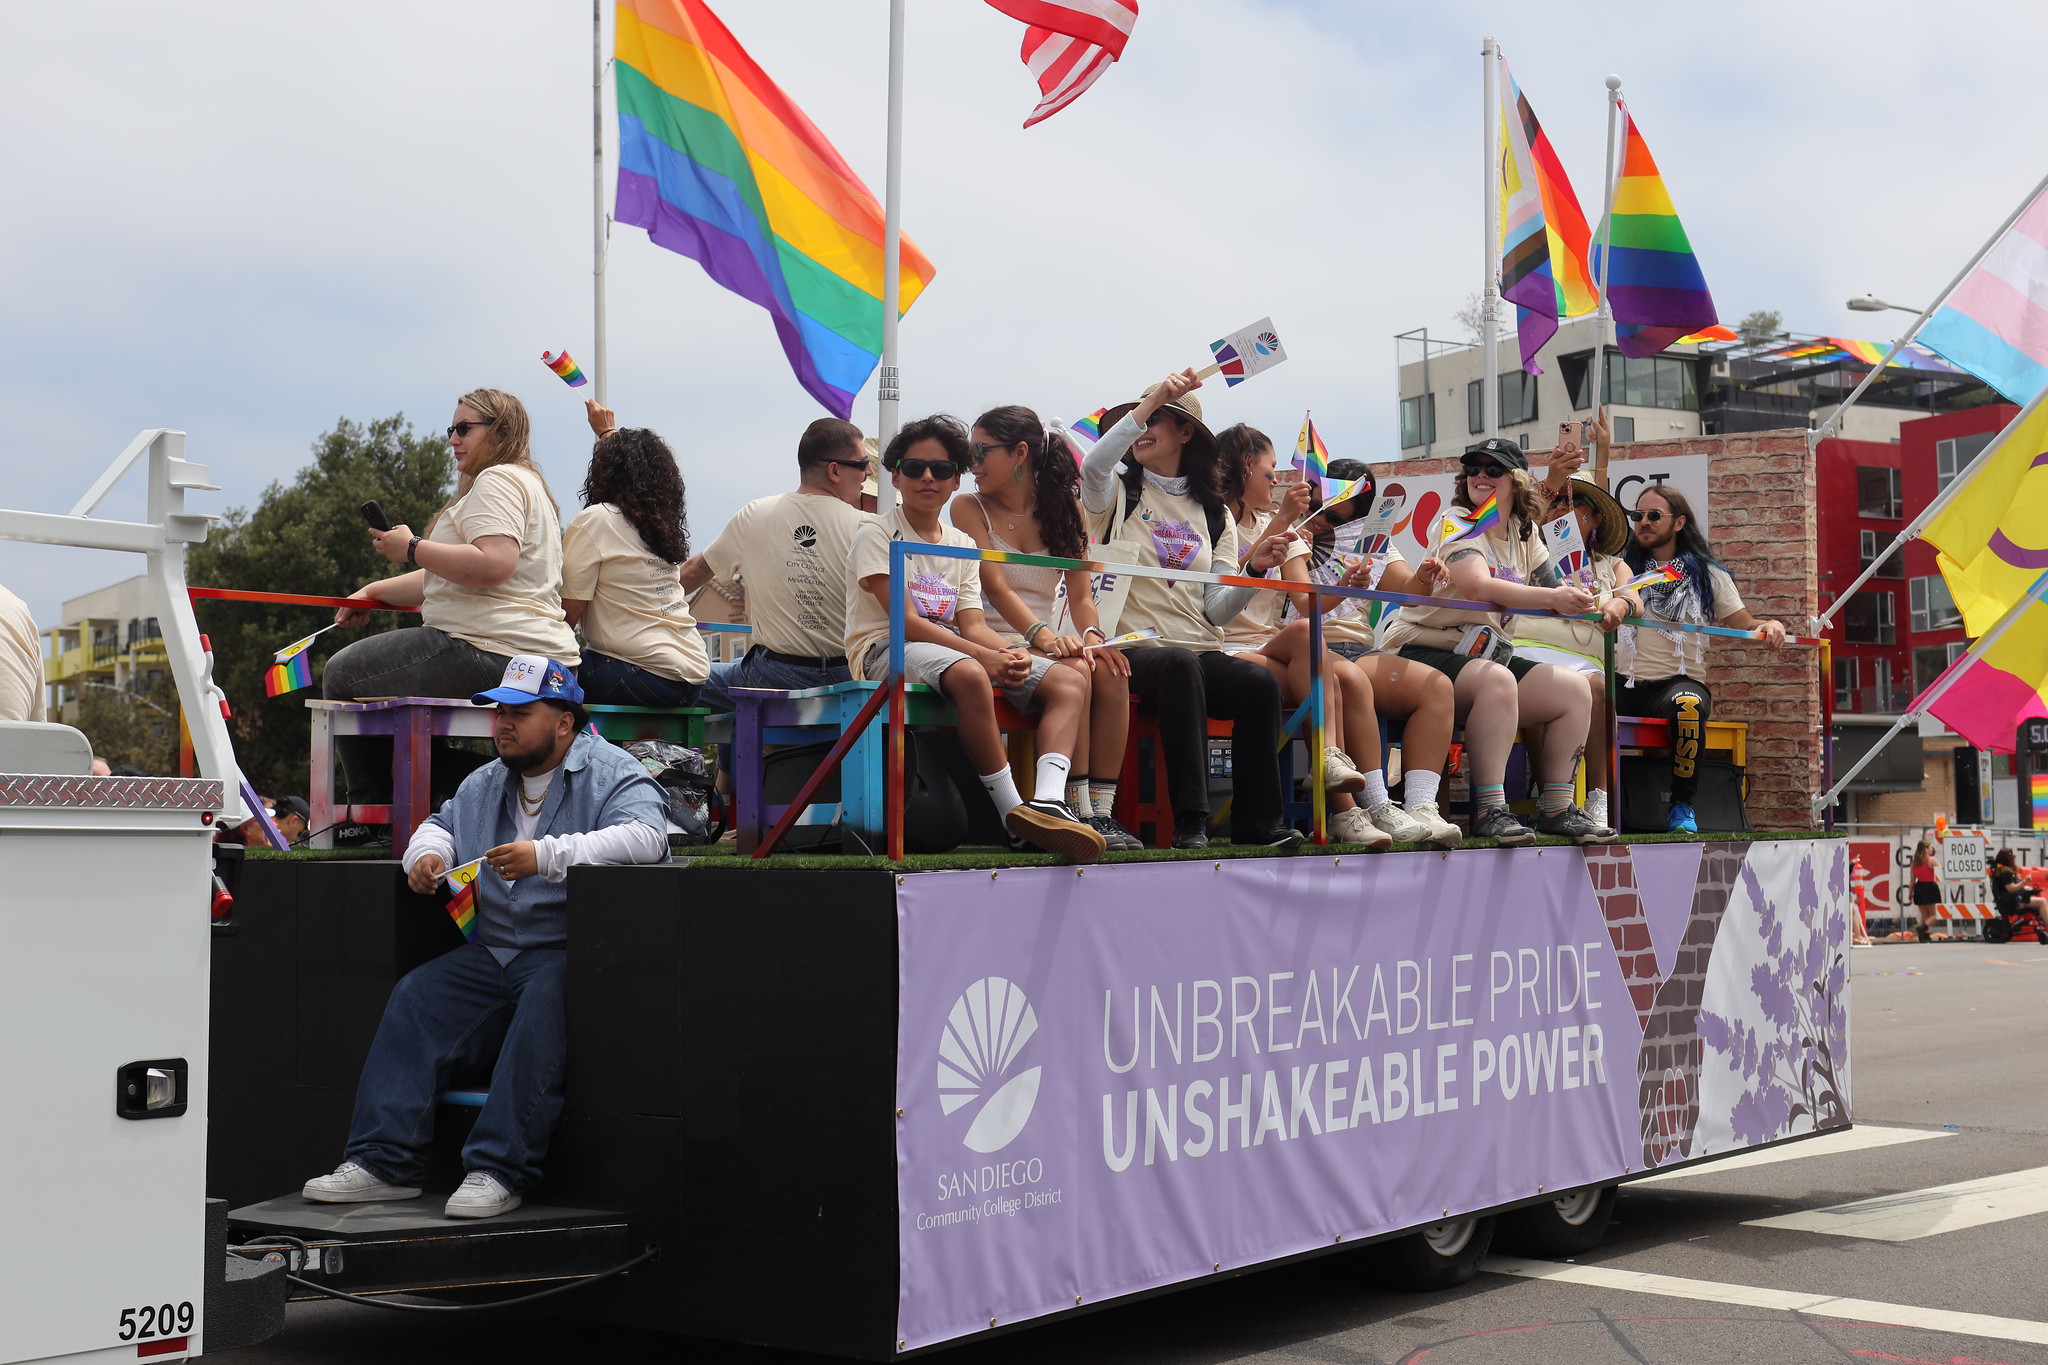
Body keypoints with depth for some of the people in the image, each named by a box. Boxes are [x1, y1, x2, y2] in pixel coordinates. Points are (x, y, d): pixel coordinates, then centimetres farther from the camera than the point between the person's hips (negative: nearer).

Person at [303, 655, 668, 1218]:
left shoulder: (612, 773, -3)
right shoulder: (487, 782, 21)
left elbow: (646, 837, -21)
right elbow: (442, 822, 37)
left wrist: (548, 856, -29)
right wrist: (428, 853, 10)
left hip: (571, 954, -7)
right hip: (493, 953, 7)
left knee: (543, 1001, -36)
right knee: (416, 996, -14)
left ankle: (498, 1170, -35)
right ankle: (382, 1161, -16)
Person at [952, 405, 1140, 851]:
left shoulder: (1065, 508, 13)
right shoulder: (969, 508, 2)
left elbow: (1080, 593, 5)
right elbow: (994, 585, -13)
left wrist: (1090, 635, -18)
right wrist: (1041, 634, -29)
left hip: (1048, 643, 4)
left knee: (1111, 672, -27)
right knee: (1073, 673, -32)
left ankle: (1102, 811, -25)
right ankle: (1078, 814, -30)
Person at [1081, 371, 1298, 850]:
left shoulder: (1214, 515, 18)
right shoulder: (1118, 495, 11)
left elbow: (1217, 611, 8)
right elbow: (1093, 466, -17)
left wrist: (1254, 569, -11)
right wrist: (1149, 401, -19)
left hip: (1200, 651, 3)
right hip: (1132, 646, -3)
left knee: (1260, 681, -29)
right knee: (1180, 664, -38)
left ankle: (1257, 821, -23)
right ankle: (1190, 822, -38)